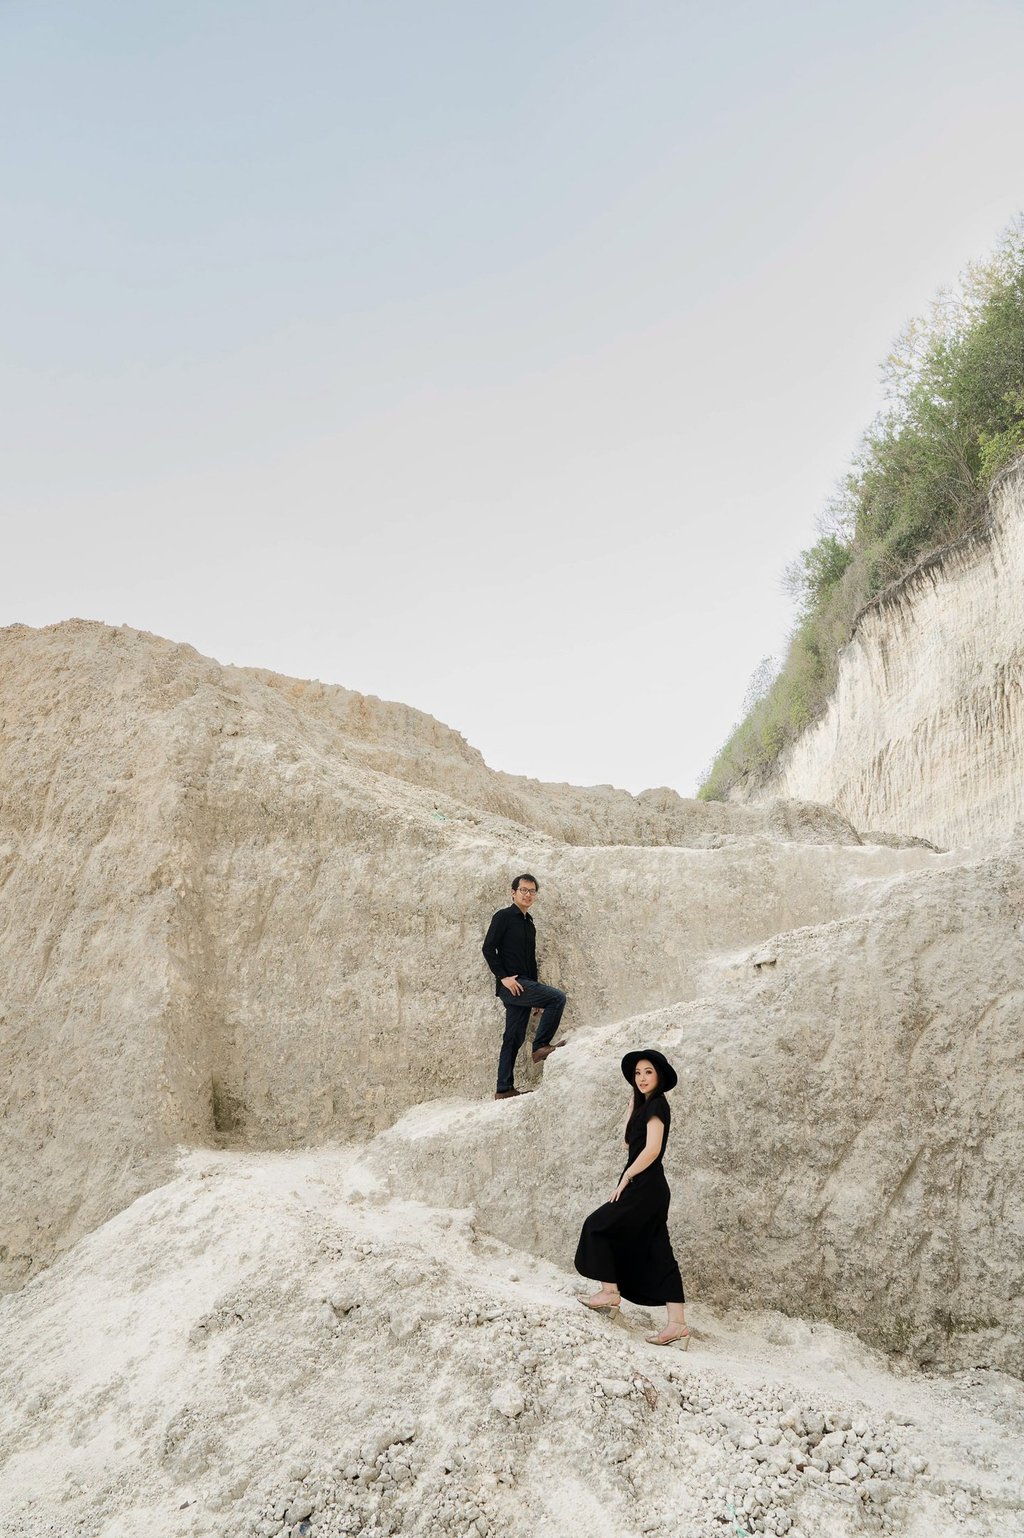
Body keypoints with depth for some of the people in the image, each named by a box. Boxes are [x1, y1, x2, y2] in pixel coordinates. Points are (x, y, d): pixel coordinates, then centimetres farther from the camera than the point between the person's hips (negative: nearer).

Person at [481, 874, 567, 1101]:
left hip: (523, 986, 8)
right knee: (558, 997, -18)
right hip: (509, 984, -8)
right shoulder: (504, 916, -3)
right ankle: (541, 1046, -11)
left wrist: (537, 994, 21)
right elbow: (488, 948, -11)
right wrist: (503, 977, -18)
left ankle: (504, 1089, 11)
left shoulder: (529, 923, 21)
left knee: (514, 1039, 7)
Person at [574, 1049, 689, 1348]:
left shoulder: (656, 1105, -12)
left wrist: (625, 1178, -12)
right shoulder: (647, 1105, 16)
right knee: (657, 1257, 7)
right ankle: (677, 1325, 6)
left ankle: (610, 1292, 6)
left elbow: (652, 1149, -20)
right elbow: (631, 1144, 19)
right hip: (649, 1189, 10)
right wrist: (635, 1103, 15)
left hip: (646, 1188, -10)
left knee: (599, 1226, 2)